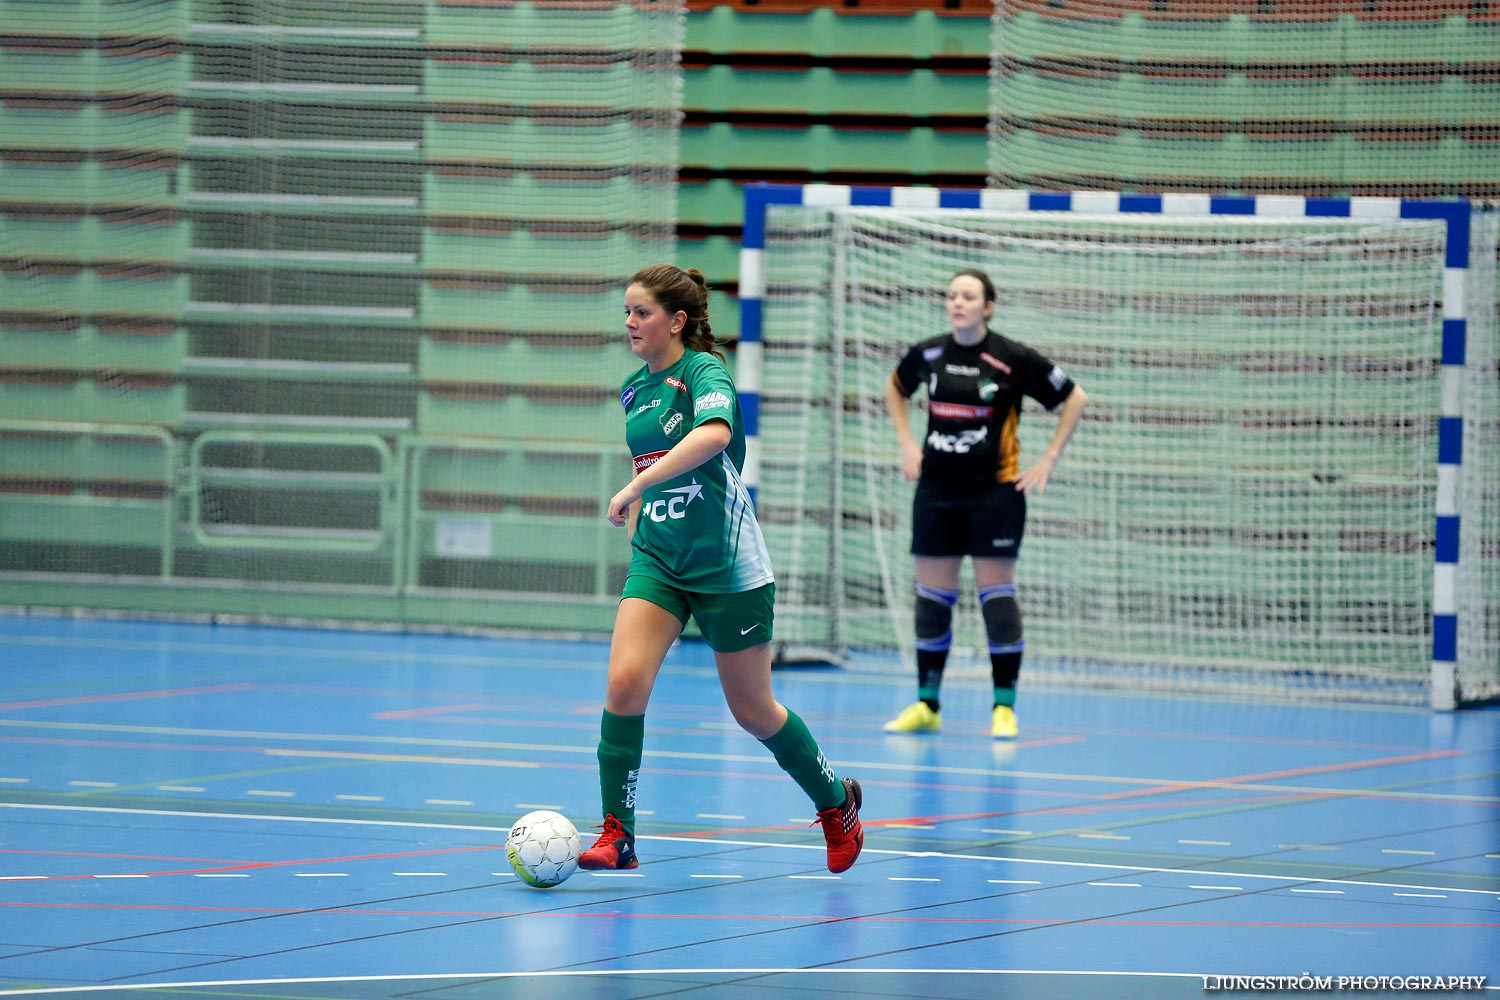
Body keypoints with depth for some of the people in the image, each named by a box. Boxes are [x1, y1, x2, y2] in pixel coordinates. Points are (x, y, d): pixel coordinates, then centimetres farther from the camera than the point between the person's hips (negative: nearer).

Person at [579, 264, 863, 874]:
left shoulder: (705, 372, -14)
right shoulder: (634, 389, 8)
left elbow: (713, 434, -37)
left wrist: (636, 486, -40)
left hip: (726, 567, -5)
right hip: (657, 561, 5)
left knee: (753, 710, 6)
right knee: (625, 682, -17)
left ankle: (836, 803, 32)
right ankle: (616, 836, -11)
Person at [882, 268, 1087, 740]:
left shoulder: (1013, 359, -9)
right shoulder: (927, 355, 2)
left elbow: (1075, 399, 0)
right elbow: (896, 388, 25)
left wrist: (1047, 462, -2)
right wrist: (907, 444, 13)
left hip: (995, 491, -4)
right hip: (937, 490, 4)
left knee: (996, 594, -3)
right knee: (932, 594, 6)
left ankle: (1004, 707, 3)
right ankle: (926, 705, 14)